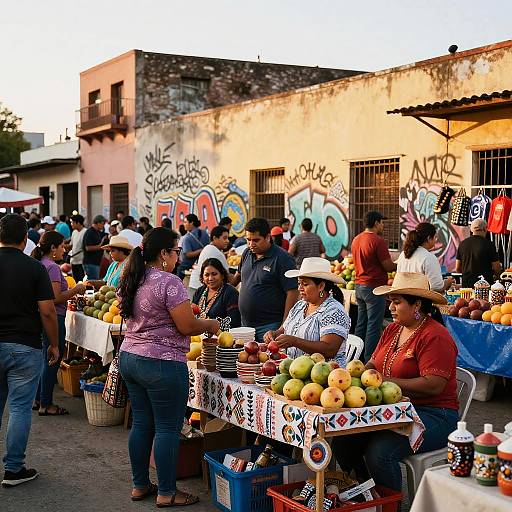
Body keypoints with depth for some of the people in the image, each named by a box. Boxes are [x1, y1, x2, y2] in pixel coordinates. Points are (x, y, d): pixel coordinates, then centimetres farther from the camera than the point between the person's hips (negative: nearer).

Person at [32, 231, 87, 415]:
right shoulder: (52, 267, -16)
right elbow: (56, 298, -22)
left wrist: (71, 294, 17)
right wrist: (76, 290, -10)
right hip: (53, 318, -10)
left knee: (46, 360, 18)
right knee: (52, 361, 0)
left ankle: (38, 399, 27)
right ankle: (46, 404, 7)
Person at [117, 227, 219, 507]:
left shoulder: (131, 281, 10)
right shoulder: (169, 282, -17)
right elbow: (187, 326, -17)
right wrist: (210, 324, 2)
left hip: (129, 358, 9)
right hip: (161, 364, -8)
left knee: (141, 423, 16)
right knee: (167, 428, 2)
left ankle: (139, 485, 25)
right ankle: (166, 492, 9)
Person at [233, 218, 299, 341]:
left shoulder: (282, 259, -11)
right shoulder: (247, 253, 9)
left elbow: (292, 293, -14)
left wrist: (284, 326, -18)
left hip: (269, 326, -6)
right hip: (245, 324, 6)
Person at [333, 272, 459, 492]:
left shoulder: (435, 336, -13)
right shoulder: (392, 329, 14)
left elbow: (433, 385, -22)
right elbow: (373, 364, 16)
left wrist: (387, 381, -20)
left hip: (433, 415, -8)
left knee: (380, 451, -29)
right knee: (343, 437, -13)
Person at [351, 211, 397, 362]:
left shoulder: (356, 240, 10)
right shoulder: (378, 241, -16)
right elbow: (389, 267, -16)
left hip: (359, 286, 8)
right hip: (374, 287, -8)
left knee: (361, 324, 14)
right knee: (373, 326, -3)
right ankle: (369, 360, -1)